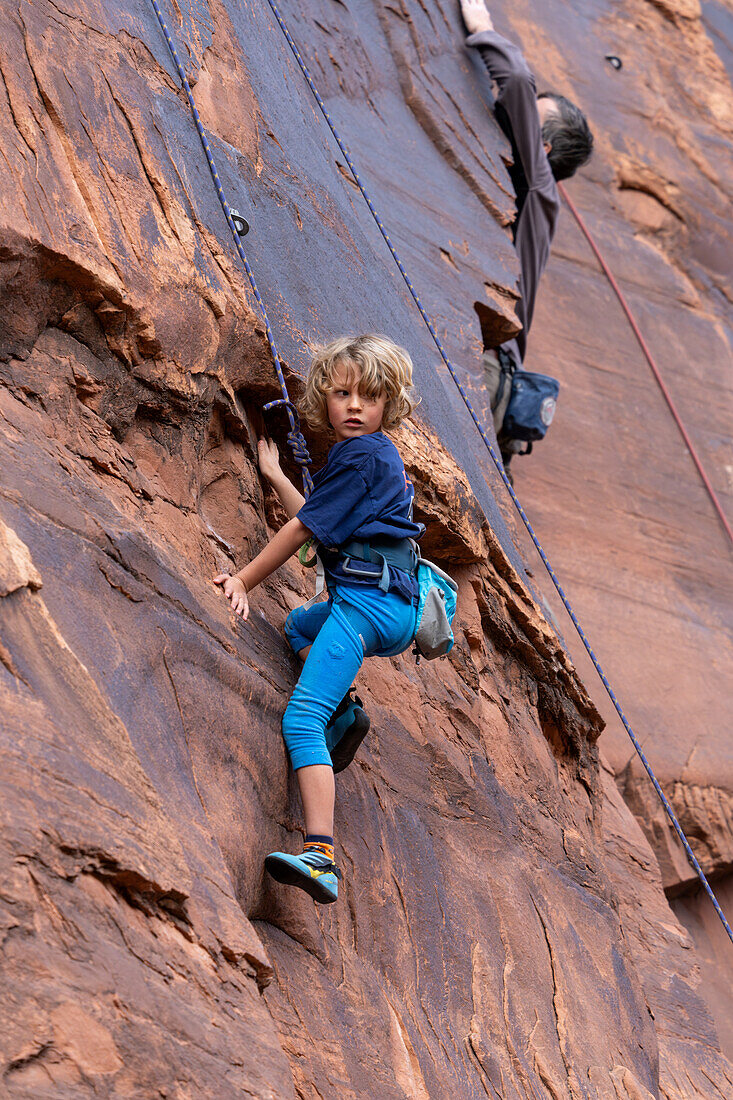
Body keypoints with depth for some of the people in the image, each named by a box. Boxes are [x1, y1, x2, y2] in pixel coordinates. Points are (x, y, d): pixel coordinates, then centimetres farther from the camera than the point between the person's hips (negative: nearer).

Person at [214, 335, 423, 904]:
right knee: (298, 625, 40)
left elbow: (304, 528, -8)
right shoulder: (375, 454, 21)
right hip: (393, 606, 11)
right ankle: (344, 710, 16)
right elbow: (318, 522, 28)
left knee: (302, 718, -22)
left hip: (368, 600, -11)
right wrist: (274, 474, 37)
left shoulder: (361, 455, -9)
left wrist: (244, 580, -2)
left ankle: (321, 856, -37)